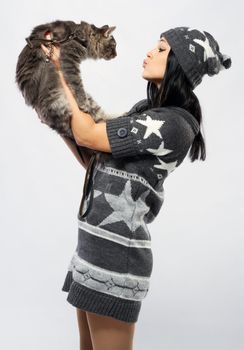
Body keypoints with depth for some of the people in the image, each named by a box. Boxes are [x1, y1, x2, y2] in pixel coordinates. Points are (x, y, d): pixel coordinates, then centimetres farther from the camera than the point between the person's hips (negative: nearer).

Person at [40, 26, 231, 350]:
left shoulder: (171, 124, -17)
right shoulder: (147, 110, 11)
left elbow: (87, 135, -14)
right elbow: (95, 163, 16)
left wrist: (62, 73, -4)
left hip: (115, 250, -9)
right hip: (98, 242, 9)